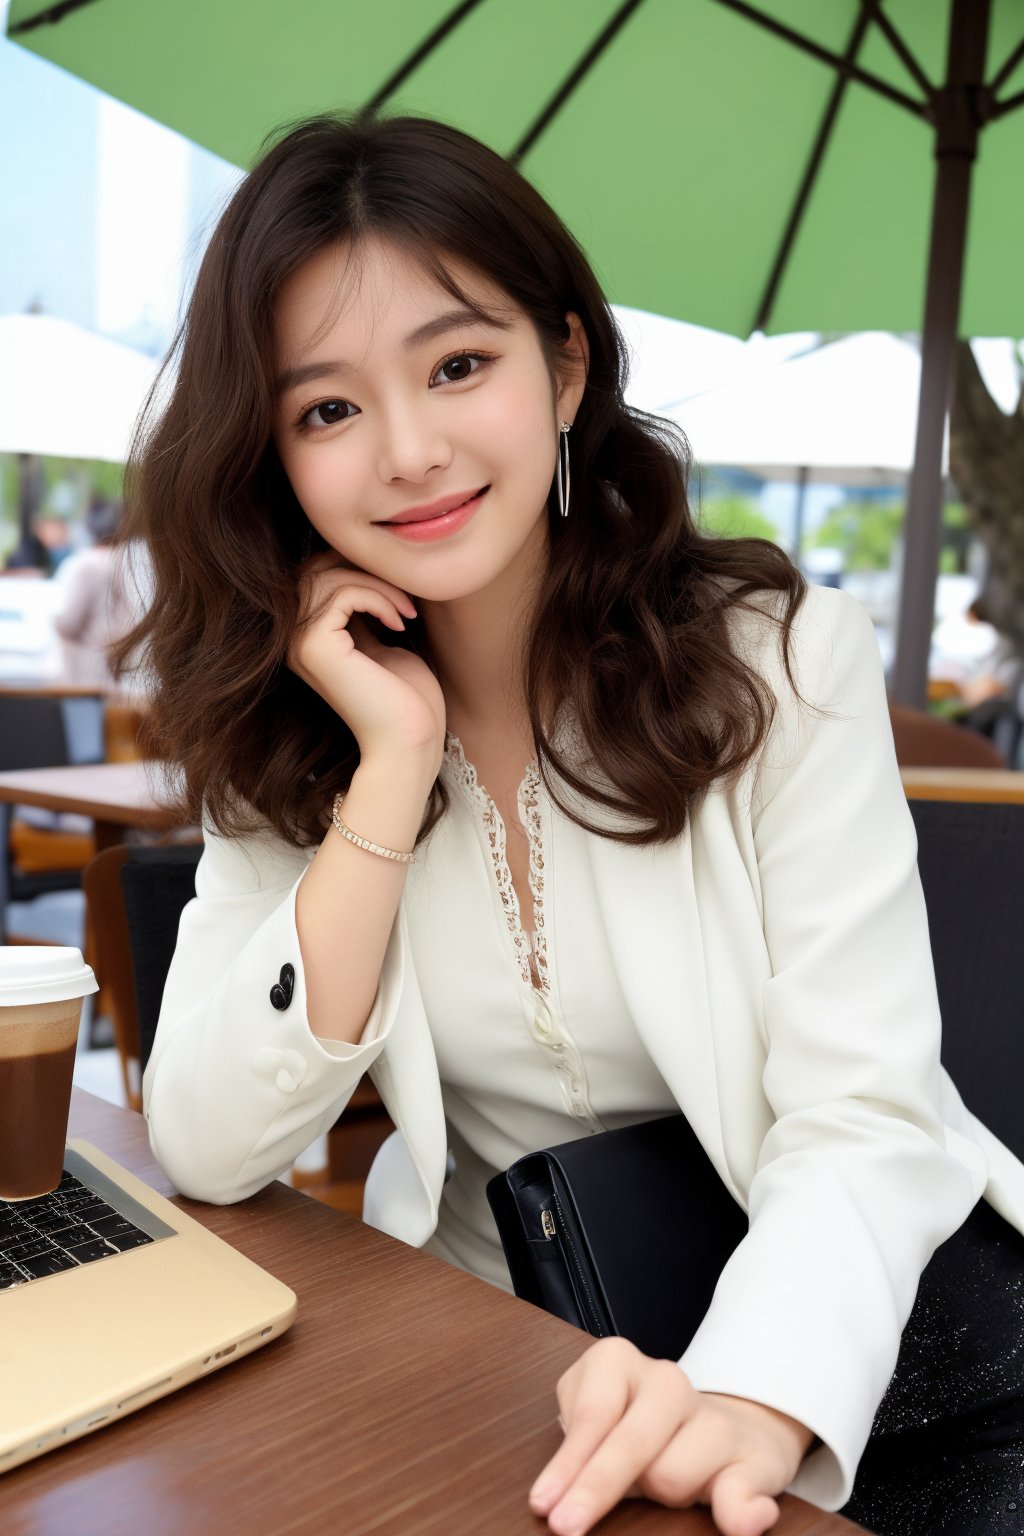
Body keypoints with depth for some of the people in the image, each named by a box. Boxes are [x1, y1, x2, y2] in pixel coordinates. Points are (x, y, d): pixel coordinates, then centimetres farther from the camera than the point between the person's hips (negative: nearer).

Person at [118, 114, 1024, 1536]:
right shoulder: (286, 731, -3)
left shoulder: (782, 656, -11)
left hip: (850, 1309, 0)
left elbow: (862, 1118, -15)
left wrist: (750, 1401, -34)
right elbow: (209, 1153, -11)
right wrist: (394, 770, -19)